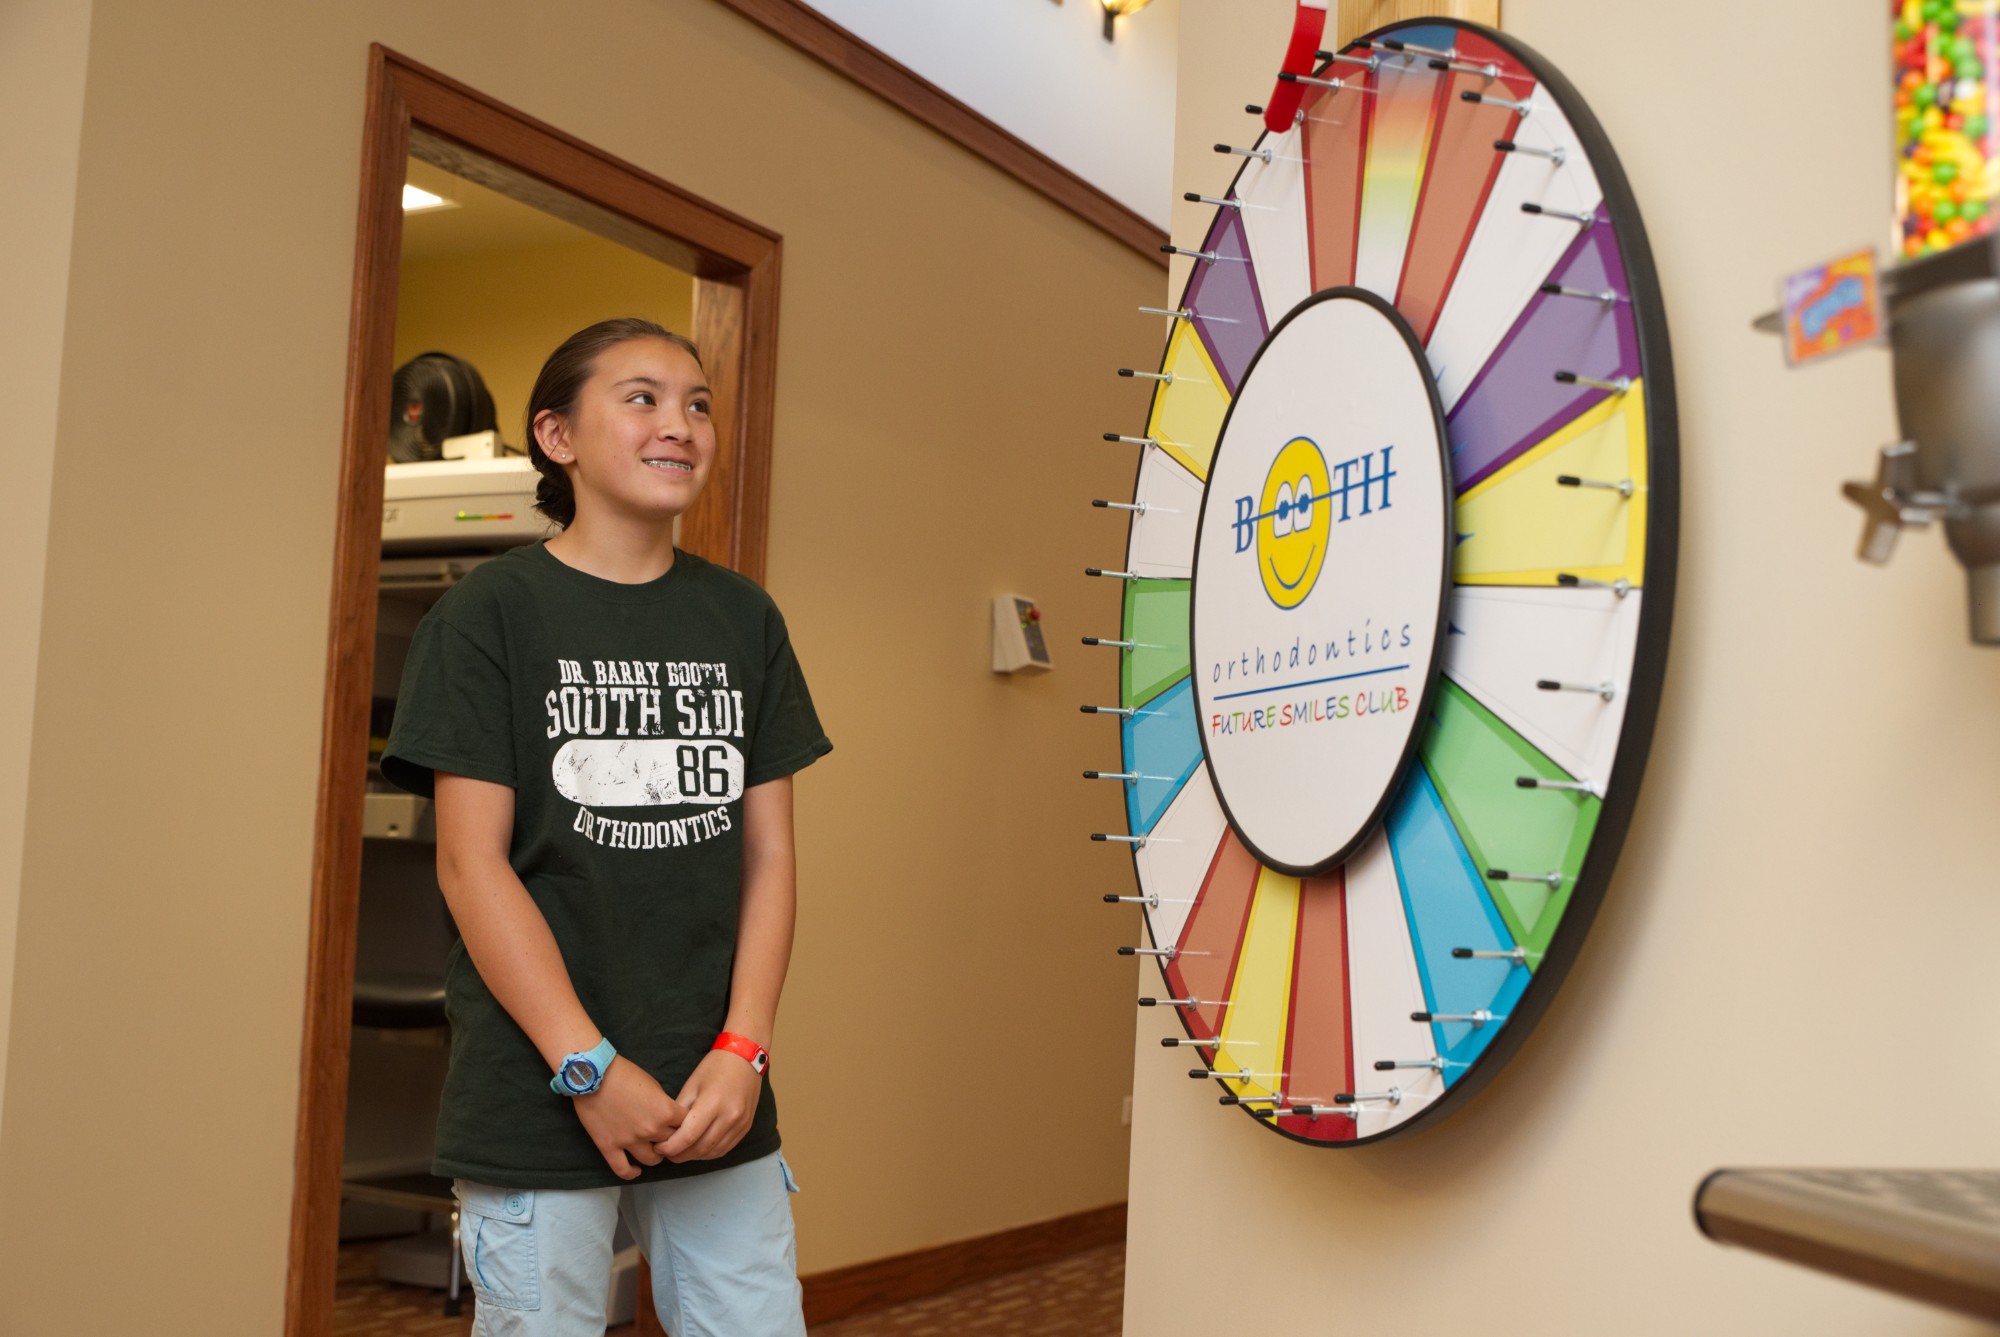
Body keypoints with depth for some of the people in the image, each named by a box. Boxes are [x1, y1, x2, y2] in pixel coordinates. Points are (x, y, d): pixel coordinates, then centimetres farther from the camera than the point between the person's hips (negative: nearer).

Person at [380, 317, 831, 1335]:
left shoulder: (743, 619, 10)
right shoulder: (493, 611, -2)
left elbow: (767, 854, 8)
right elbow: (470, 863, -7)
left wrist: (742, 1051, -4)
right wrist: (589, 1067, -12)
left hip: (715, 1100, 4)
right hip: (539, 1101, -3)